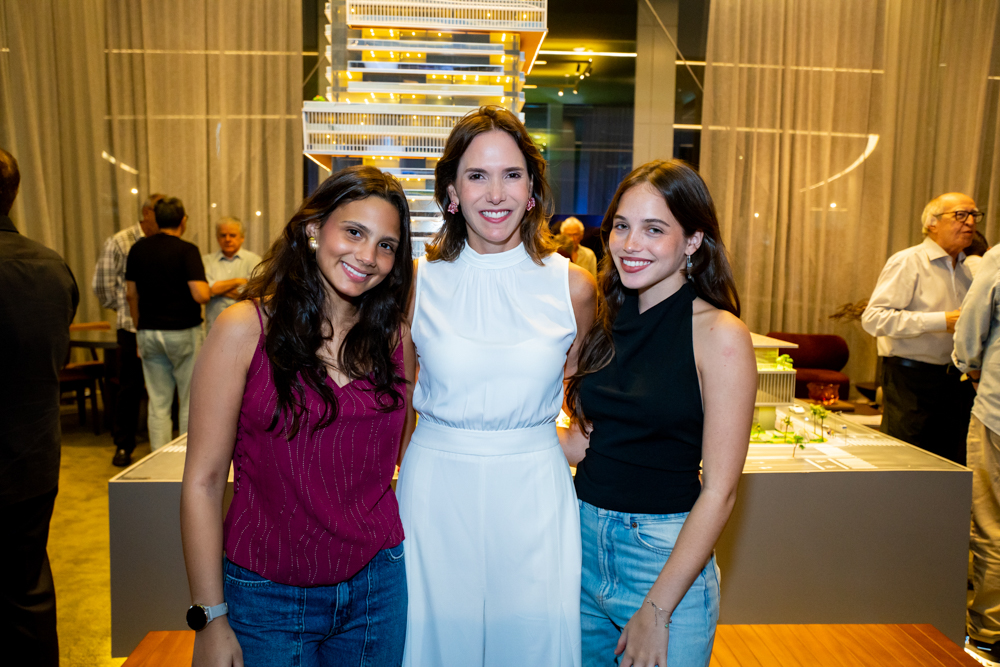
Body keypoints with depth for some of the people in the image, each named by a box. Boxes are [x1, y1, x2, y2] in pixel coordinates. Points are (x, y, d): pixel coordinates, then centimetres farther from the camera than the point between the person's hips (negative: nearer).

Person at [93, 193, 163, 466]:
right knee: (130, 388, 6)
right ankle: (123, 446, 20)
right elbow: (102, 285, 2)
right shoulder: (119, 242, -1)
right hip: (132, 328, -2)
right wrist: (124, 309, 7)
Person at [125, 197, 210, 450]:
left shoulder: (138, 249, 6)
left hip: (148, 333, 5)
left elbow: (131, 294, 10)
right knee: (190, 403, 6)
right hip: (183, 332, -5)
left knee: (158, 404, 9)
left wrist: (140, 329, 19)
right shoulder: (187, 250, -11)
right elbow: (200, 295, -20)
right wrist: (207, 290, 3)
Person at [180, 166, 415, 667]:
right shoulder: (245, 329, -10)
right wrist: (209, 619, -9)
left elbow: (405, 457, 8)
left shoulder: (396, 338, 0)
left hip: (379, 587, 3)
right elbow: (203, 481, -9)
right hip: (268, 596, -3)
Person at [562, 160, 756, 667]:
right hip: (582, 537, 5)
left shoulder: (720, 335, -13)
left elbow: (719, 489, -15)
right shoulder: (606, 323, 4)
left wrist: (657, 610, -15)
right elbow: (579, 442, 9)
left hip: (667, 555, -5)